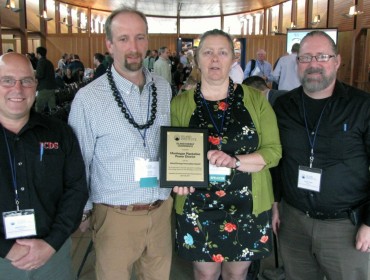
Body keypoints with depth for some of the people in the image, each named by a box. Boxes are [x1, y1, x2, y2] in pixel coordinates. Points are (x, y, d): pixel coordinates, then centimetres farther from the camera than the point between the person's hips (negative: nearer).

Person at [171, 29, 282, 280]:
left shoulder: (255, 99, -3)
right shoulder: (180, 104, -2)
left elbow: (273, 151, -7)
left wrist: (234, 161, -23)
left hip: (247, 206, 0)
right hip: (197, 207, 0)